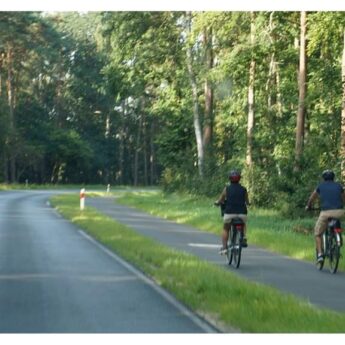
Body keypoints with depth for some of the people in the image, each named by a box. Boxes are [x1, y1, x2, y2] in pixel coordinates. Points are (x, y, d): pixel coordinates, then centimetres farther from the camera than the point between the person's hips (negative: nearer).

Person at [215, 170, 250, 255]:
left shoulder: (227, 189, 1)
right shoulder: (244, 189, 6)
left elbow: (219, 201, 7)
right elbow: (247, 202, 16)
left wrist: (217, 202, 30)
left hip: (229, 213, -1)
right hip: (242, 213, 1)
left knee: (225, 229, 20)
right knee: (243, 226, 32)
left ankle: (224, 247, 9)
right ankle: (244, 238, 9)